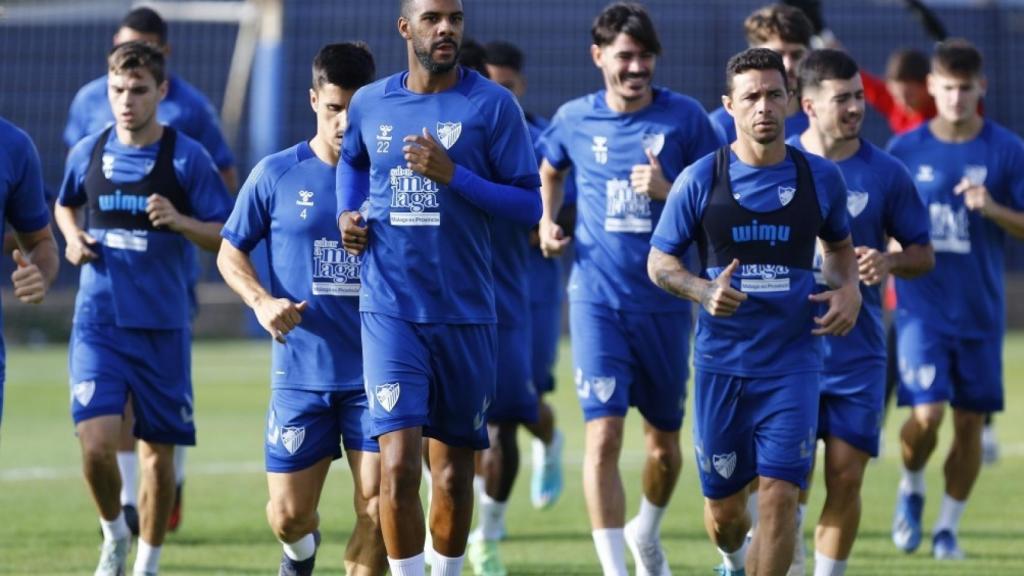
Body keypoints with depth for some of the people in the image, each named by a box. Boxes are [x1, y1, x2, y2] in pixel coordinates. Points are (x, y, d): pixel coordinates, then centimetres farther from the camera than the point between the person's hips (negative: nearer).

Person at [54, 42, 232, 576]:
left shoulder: (187, 157, -4)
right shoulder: (88, 152, 4)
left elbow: (226, 236, -3)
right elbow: (65, 206, 24)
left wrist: (180, 222, -21)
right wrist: (72, 237, 3)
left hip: (162, 325, -1)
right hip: (98, 321, 1)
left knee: (157, 451, 6)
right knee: (96, 443, -14)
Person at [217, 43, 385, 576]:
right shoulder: (276, 176, 1)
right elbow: (230, 253, 10)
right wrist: (262, 301, -9)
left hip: (376, 373, 0)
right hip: (301, 371, 0)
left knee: (377, 508, -9)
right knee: (288, 515, 3)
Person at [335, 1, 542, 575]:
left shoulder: (493, 105, -4)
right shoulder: (370, 104, 6)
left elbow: (531, 205, -6)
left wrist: (453, 174, -17)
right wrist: (349, 213, 9)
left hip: (466, 313, 0)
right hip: (391, 309, 0)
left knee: (454, 467, 9)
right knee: (399, 461, -13)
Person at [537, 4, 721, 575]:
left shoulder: (685, 116, -4)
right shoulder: (575, 119, 2)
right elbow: (550, 171, 24)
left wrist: (668, 191, -19)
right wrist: (546, 222, 8)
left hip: (666, 300, 1)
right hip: (598, 298, 0)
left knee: (664, 439, 13)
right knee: (604, 434, -14)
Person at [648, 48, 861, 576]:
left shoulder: (820, 177, 3)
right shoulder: (700, 180, -3)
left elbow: (839, 244, 20)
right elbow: (659, 261, 2)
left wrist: (849, 289, 0)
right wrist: (703, 291, -17)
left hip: (792, 362, 0)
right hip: (721, 362, 0)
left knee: (779, 494, -14)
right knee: (722, 506, 10)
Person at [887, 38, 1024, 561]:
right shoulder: (904, 150, 1)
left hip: (980, 311, 1)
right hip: (921, 307, -1)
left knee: (970, 421, 4)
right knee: (926, 415, -14)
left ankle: (948, 527, 20)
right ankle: (911, 489, 16)